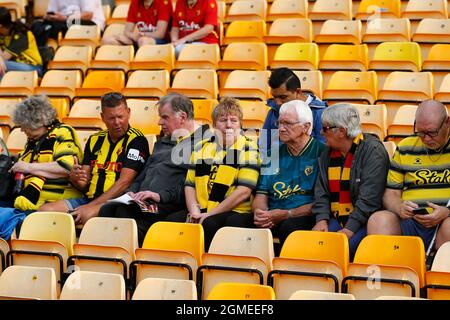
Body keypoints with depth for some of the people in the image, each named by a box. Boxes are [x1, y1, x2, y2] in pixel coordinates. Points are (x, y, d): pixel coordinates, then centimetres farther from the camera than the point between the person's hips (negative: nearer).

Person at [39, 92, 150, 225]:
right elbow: (84, 183, 17)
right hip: (89, 198, 6)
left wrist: (91, 206, -18)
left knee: (88, 215, -37)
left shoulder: (136, 140, -4)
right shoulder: (95, 139, 16)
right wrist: (75, 178, -8)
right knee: (45, 210, -13)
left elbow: (124, 182, -13)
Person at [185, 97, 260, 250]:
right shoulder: (201, 147, 19)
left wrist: (209, 214, -12)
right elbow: (189, 185, 17)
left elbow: (244, 191, -9)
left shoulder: (249, 149, 2)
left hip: (235, 213, -4)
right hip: (202, 213, 5)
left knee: (209, 224, -37)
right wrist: (194, 212, -3)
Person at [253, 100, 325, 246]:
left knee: (289, 227, -39)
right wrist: (259, 213, -7)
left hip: (306, 218, -4)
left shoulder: (321, 153, 1)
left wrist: (286, 214, -14)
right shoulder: (273, 154, 20)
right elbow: (261, 194, 17)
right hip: (271, 219, 4)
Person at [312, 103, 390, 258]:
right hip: (335, 220, 6)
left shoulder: (373, 150, -8)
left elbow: (369, 197, -16)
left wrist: (350, 229, -21)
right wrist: (321, 219, -4)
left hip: (364, 222, -5)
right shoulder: (327, 154, 16)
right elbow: (321, 192, 14)